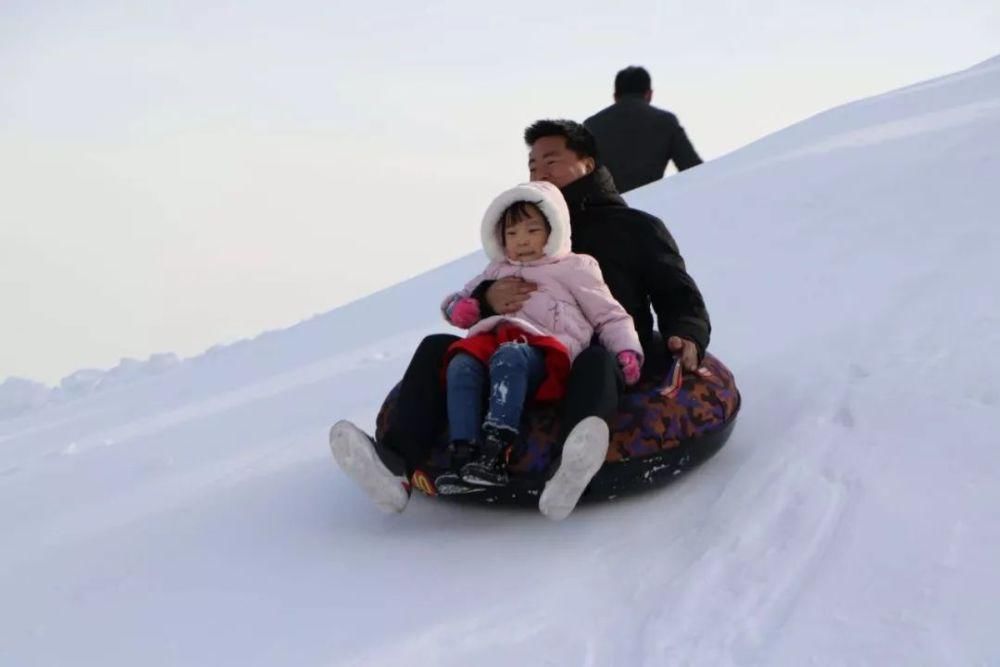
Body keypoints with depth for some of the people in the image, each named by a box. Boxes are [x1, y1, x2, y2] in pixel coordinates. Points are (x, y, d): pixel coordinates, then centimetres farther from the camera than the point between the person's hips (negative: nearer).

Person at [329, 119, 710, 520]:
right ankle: (396, 465, -38)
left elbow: (680, 297, 13)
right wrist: (489, 299, -9)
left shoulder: (637, 227, 20)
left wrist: (685, 336, -12)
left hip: (612, 362, -3)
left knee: (596, 361, -39)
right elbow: (467, 310, 18)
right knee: (438, 348, -17)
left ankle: (567, 473, -68)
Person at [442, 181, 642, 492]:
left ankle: (496, 451, -52)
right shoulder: (496, 272, 38)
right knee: (461, 366, -32)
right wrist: (460, 308, 16)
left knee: (509, 358, -40)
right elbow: (457, 300, 43)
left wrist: (627, 351, 1)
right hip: (490, 336, 4)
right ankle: (464, 452, -42)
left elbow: (610, 316, 20)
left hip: (542, 345, -4)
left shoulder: (574, 268, 24)